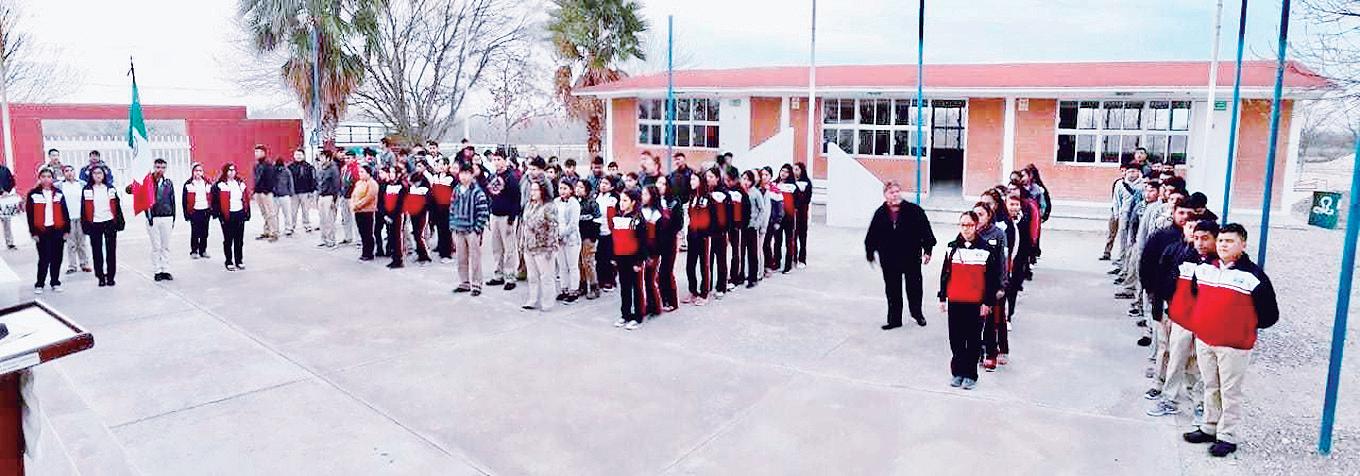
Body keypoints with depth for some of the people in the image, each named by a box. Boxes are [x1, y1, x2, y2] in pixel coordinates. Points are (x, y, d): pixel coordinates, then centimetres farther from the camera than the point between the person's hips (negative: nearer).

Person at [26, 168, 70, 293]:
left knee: (57, 259, 8)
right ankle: (39, 284, 8)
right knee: (44, 259, -3)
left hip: (58, 230, 2)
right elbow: (30, 215, -1)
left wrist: (66, 230, 3)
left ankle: (55, 282, 19)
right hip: (42, 231, -2)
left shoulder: (58, 193, 7)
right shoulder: (33, 194, 0)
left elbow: (65, 212, 8)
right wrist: (33, 232, -5)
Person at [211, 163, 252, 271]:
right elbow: (216, 201, -9)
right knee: (228, 240, 2)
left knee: (239, 239, 9)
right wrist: (219, 215, -14)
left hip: (240, 214, 4)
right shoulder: (219, 185, -5)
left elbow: (246, 199, 12)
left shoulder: (241, 183, 11)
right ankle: (228, 262, 10)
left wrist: (247, 213, 8)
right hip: (227, 215, -4)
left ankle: (239, 261, 18)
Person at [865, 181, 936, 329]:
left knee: (914, 287, 14)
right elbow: (872, 235, 4)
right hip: (889, 260, 1)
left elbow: (926, 231, -3)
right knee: (892, 290, 8)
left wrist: (927, 250, -5)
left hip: (912, 257, -1)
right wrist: (870, 253, 6)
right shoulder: (880, 214, -3)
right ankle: (894, 319, 21)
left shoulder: (914, 210, -8)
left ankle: (917, 313, 39)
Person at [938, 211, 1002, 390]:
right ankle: (957, 372, 20)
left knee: (973, 340, 6)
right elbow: (945, 274, 9)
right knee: (956, 339, 8)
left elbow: (992, 279, -3)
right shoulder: (952, 248, 5)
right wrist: (942, 298, 7)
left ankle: (970, 375, 15)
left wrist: (988, 302, -6)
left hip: (976, 303, -3)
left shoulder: (987, 250, -4)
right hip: (955, 302, 3)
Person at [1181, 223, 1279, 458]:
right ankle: (1209, 428, 30)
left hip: (1235, 345, -5)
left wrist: (1245, 327, 2)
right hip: (1204, 340, 5)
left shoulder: (1254, 275, -12)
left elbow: (1270, 315, -6)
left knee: (1230, 392, 5)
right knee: (1211, 388, 17)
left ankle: (1228, 436, 17)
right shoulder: (1204, 268, 3)